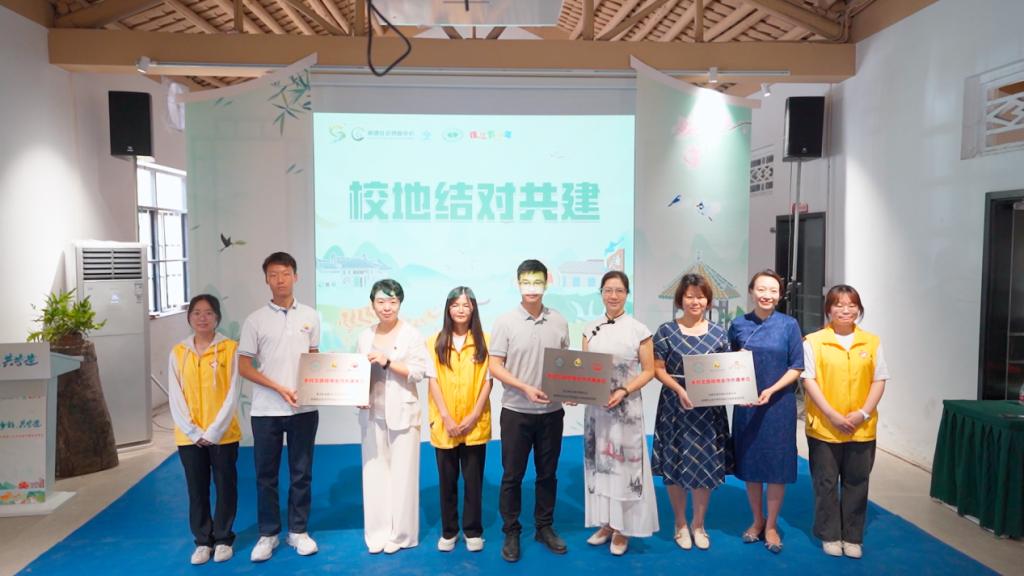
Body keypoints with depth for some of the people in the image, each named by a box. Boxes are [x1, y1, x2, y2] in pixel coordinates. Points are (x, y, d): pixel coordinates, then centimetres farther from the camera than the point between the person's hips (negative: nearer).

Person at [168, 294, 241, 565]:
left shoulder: (230, 348, -6)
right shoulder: (178, 352, 3)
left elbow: (232, 394, -8)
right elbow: (175, 397, 0)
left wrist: (213, 431, -13)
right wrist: (193, 432, -9)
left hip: (223, 434, -2)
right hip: (189, 436, 2)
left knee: (225, 487, 7)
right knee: (197, 490, 10)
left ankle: (223, 539, 23)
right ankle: (203, 541, 24)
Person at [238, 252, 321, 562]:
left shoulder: (310, 316, 4)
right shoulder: (255, 320, -2)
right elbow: (244, 367, -2)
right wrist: (279, 388, -12)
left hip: (304, 408, 1)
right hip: (266, 410, -1)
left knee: (301, 473, 9)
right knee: (266, 474, 8)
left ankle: (298, 531, 24)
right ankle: (267, 534, 23)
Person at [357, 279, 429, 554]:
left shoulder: (411, 334, -4)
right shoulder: (365, 336, 9)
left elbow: (418, 372, -10)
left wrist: (387, 361, -18)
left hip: (402, 412, -3)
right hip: (372, 413, 4)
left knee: (402, 473, 2)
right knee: (375, 472, 8)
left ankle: (400, 533, 15)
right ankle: (378, 531, 20)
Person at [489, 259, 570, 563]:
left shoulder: (559, 322, 2)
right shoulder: (505, 321, -6)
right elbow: (495, 367, -7)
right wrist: (526, 388, -19)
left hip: (552, 411, 3)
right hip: (516, 411, -2)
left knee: (547, 473, 14)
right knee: (512, 475, 7)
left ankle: (544, 527, 30)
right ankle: (511, 532, 22)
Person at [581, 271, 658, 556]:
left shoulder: (639, 330, -5)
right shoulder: (591, 329, 5)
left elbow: (648, 371, -4)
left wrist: (623, 391, -17)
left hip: (626, 408, -3)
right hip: (595, 406, 4)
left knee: (624, 463, 1)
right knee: (599, 462, 10)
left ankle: (622, 528, 16)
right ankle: (605, 523, 25)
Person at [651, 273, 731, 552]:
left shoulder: (718, 332, 5)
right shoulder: (666, 331, -3)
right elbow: (658, 369, -5)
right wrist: (680, 390, -19)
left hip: (709, 409, 2)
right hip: (675, 407, -2)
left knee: (706, 465, 6)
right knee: (675, 465, 5)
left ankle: (698, 524, 25)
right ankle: (680, 524, 24)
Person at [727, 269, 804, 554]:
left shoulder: (789, 324, -4)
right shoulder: (738, 325, 2)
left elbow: (796, 367, -4)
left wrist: (771, 391, -16)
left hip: (779, 404, -2)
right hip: (746, 404, 2)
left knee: (776, 465, 5)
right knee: (750, 462, 10)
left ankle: (771, 526, 21)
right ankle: (757, 520, 28)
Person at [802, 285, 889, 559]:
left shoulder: (872, 341, 3)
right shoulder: (813, 341, -5)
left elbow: (879, 381, 4)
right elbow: (808, 380, -8)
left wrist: (863, 413, -9)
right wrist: (832, 415, -14)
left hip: (862, 428, 2)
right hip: (823, 427, -2)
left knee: (856, 483, 11)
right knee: (826, 483, 8)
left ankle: (852, 537, 25)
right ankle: (829, 535, 22)